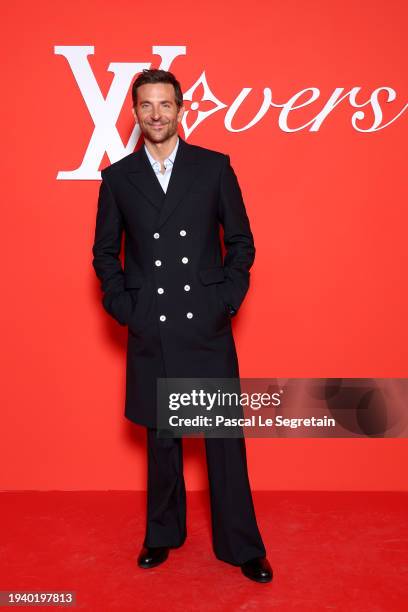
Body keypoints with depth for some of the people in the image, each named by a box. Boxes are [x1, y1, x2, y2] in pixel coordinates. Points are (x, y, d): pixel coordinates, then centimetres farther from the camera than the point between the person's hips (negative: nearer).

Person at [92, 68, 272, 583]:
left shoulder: (214, 167, 3)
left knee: (225, 437, 5)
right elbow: (105, 252, 10)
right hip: (150, 333, 1)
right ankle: (163, 534, 34)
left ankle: (241, 545, 23)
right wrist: (122, 307, -1)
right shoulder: (117, 177, 6)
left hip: (208, 328, -1)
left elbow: (241, 241, 5)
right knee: (161, 438, 14)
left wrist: (227, 300, -4)